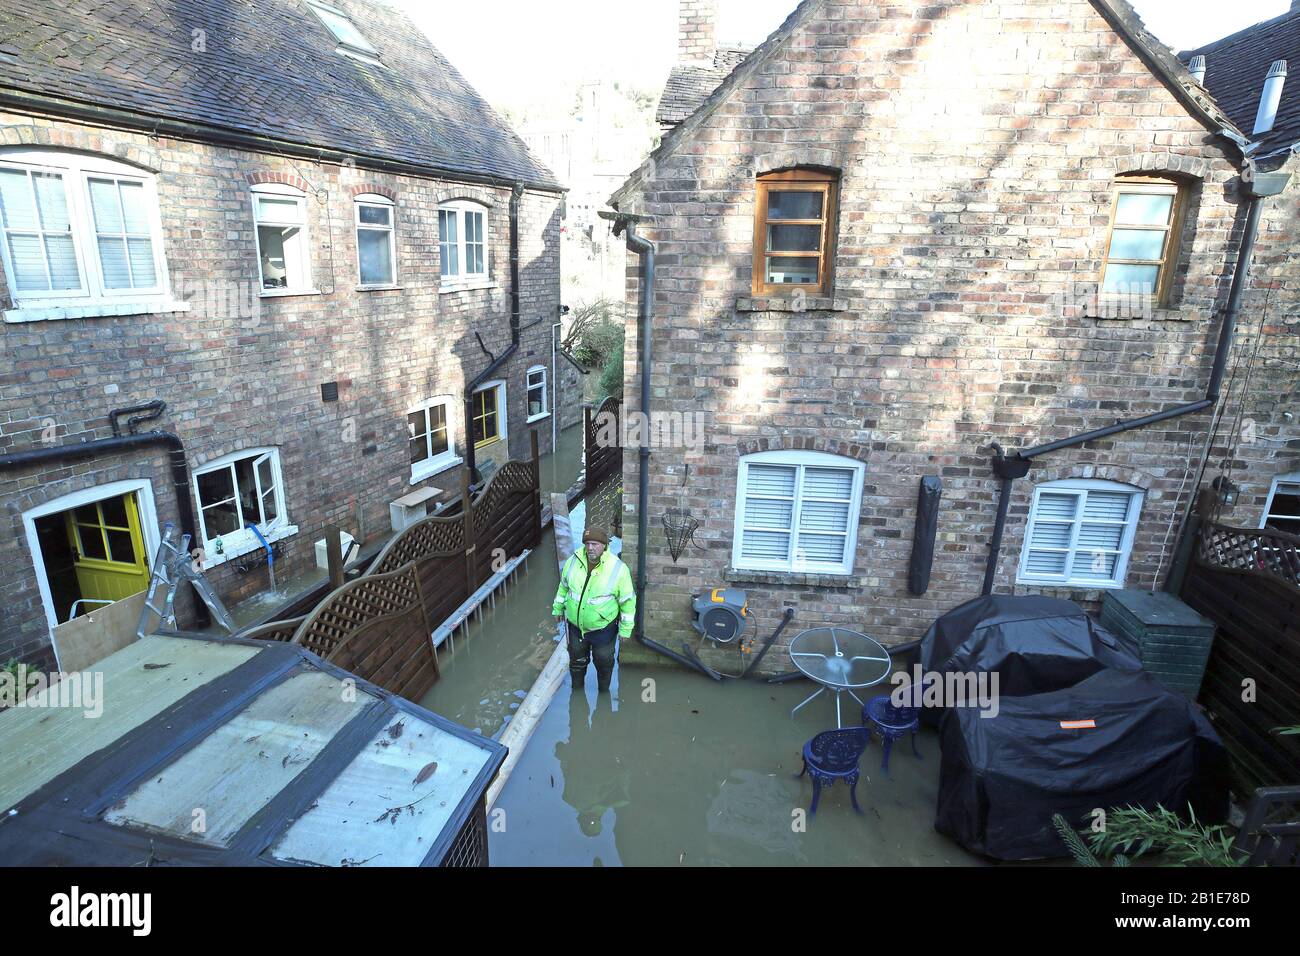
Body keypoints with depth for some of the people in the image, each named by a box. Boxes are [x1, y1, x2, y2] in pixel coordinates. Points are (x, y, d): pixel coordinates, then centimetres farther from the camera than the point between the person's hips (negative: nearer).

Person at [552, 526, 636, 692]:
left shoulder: (618, 568, -23)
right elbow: (564, 586, 6)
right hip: (575, 624, 3)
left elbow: (628, 600, -13)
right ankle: (577, 689, 51)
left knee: (604, 662, 19)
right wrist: (558, 608, 14)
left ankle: (603, 690, 47)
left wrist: (625, 629, -9)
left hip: (603, 628, -3)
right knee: (577, 660, 24)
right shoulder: (573, 561, -13)